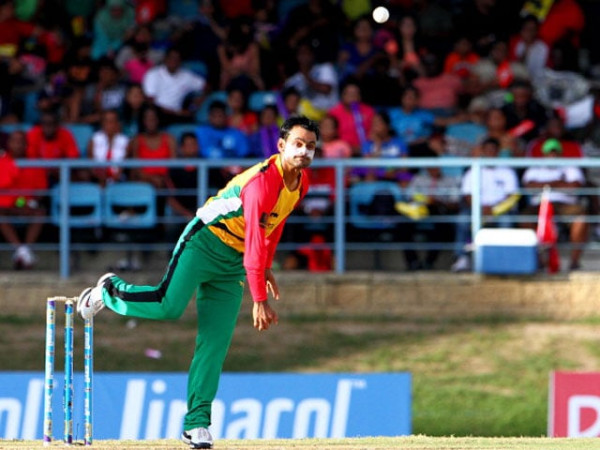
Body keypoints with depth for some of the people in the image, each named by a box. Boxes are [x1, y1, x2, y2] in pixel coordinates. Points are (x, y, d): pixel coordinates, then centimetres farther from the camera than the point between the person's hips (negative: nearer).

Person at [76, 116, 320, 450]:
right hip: (205, 243, -7)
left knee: (216, 344, -3)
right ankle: (110, 291, 6)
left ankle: (197, 422, -4)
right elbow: (254, 241, -30)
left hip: (234, 262, 7)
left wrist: (266, 268, 17)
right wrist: (259, 300, -33)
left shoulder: (301, 183, 2)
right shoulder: (263, 181, -25)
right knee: (168, 307, -25)